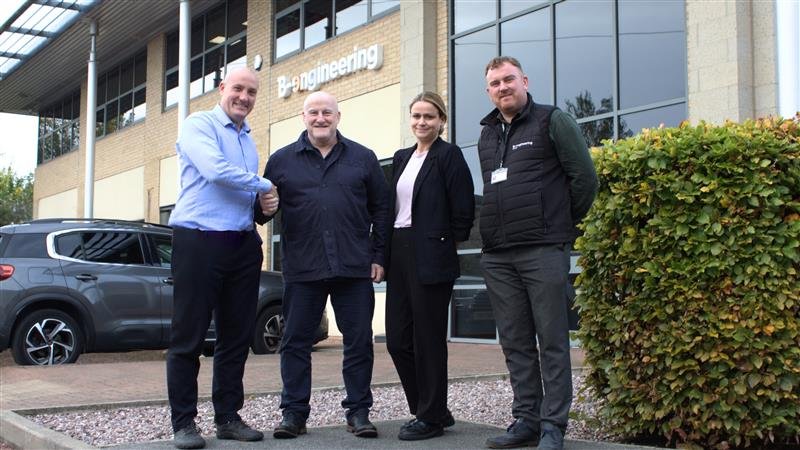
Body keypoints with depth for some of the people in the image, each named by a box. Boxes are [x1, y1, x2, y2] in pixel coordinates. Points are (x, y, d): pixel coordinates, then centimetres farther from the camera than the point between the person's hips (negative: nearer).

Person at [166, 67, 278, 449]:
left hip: (242, 244, 7)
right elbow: (215, 170, -20)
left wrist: (265, 203, 5)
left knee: (237, 335, 9)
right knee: (189, 336, -2)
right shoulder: (199, 125, -3)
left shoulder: (249, 139, 20)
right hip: (199, 241, -7)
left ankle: (228, 417, 19)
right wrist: (263, 187, -6)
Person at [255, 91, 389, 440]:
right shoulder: (281, 161, 9)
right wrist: (261, 207, -12)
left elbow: (380, 209, 9)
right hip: (301, 268, 0)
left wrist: (378, 257, 3)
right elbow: (263, 209, 12)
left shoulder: (363, 158, 9)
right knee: (295, 342, 4)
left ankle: (358, 411, 15)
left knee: (359, 341, 4)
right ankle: (294, 412, 15)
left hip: (354, 267, 0)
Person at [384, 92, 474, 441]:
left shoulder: (449, 155, -4)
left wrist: (444, 245, -3)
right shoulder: (401, 158, 17)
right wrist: (385, 254, 11)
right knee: (397, 340, 7)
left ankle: (431, 418, 12)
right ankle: (433, 410, 21)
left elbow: (463, 211, -9)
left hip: (430, 258, -7)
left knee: (428, 339, -1)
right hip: (399, 255, 7)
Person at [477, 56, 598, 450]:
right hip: (497, 256, 6)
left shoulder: (553, 121, 0)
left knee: (552, 341, -2)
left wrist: (565, 225, 5)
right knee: (515, 343, 9)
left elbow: (585, 177, -1)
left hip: (543, 251, -6)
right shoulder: (487, 135, 18)